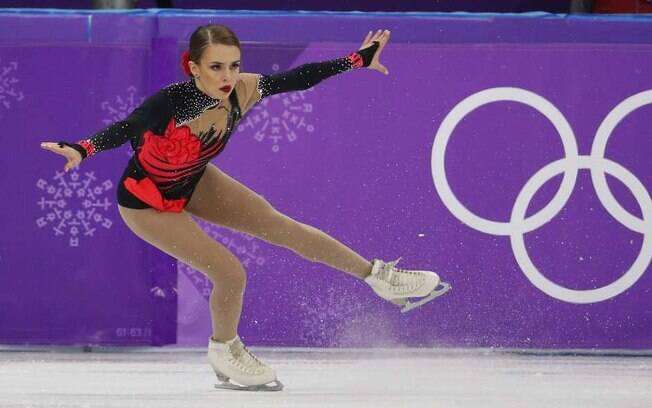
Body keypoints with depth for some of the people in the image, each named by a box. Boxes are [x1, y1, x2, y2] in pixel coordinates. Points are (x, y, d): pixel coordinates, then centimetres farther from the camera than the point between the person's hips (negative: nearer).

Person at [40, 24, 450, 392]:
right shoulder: (171, 103, -39)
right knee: (230, 275, -11)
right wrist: (82, 150, -58)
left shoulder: (243, 91, -22)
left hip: (194, 182, 6)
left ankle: (381, 277, 26)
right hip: (148, 201, -6)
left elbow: (298, 78, -9)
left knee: (280, 226, 9)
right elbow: (124, 130, -38)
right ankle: (224, 350, 21)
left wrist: (358, 59, -1)